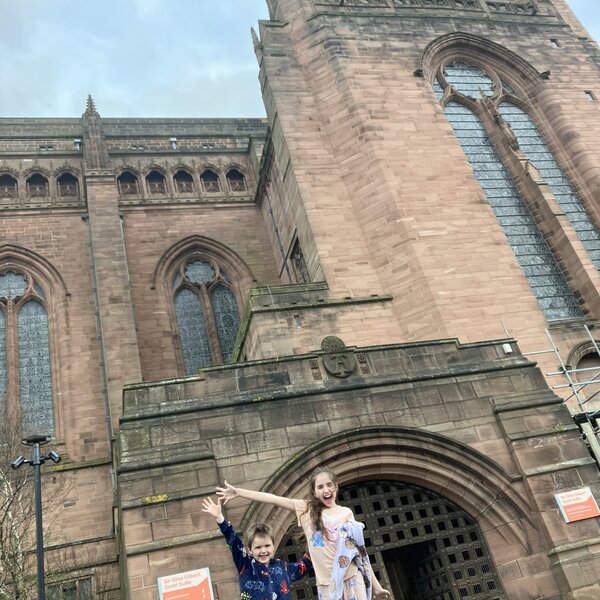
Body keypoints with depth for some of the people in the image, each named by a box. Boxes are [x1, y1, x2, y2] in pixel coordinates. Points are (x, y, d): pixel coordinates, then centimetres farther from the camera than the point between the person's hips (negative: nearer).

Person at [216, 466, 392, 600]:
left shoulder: (346, 513, 4)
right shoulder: (307, 509, 4)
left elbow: (360, 551, 8)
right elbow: (273, 499, -1)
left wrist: (375, 585, 8)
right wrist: (238, 492, -3)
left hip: (352, 579, 0)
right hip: (327, 584, 1)